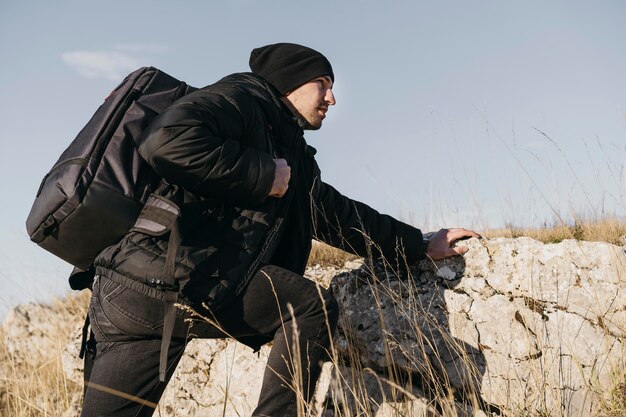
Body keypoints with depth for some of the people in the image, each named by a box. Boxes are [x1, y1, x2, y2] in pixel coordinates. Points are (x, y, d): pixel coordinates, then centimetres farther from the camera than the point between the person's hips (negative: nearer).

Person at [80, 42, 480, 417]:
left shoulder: (294, 154, 21)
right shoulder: (242, 97, -4)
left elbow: (338, 214, 29)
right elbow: (169, 141, -22)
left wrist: (421, 245, 32)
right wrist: (262, 176, -14)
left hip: (210, 285, 8)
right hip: (151, 280, -8)